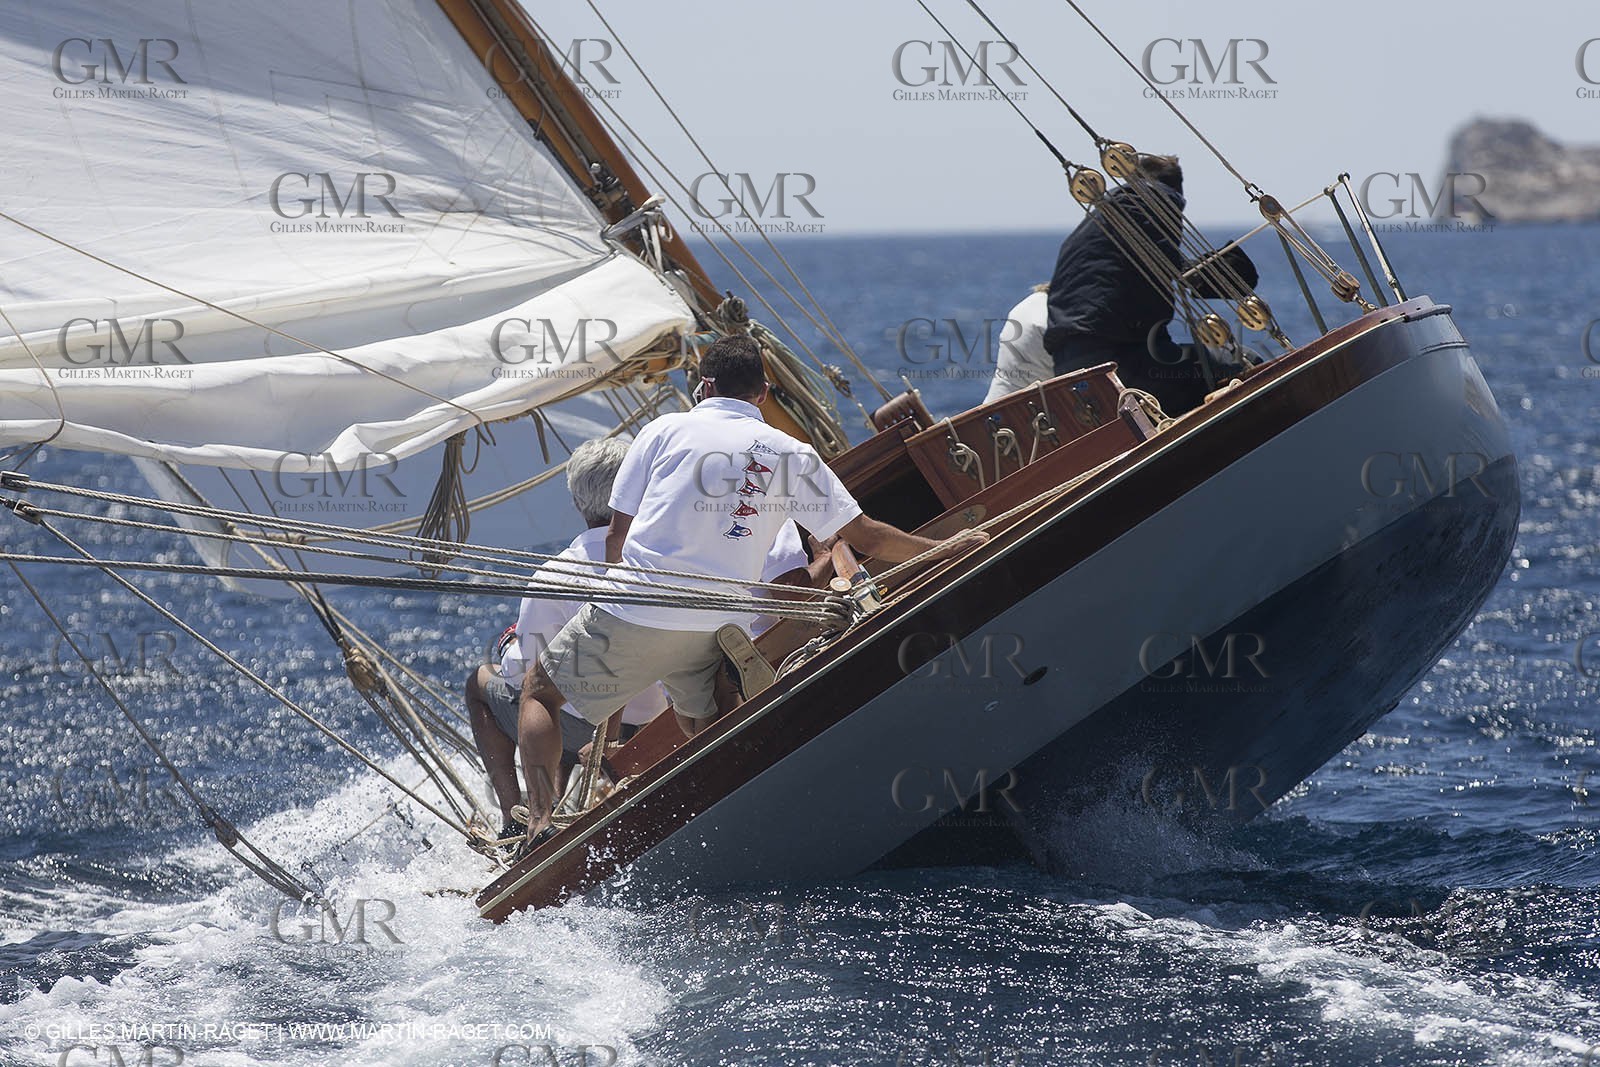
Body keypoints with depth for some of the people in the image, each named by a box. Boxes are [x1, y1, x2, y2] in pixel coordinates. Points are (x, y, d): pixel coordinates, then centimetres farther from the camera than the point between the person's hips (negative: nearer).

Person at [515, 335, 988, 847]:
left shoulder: (666, 429, 5)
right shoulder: (793, 455, 10)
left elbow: (616, 537, 5)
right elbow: (866, 536, 12)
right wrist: (940, 550, 26)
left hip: (632, 615, -3)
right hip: (715, 628, 3)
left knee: (538, 690, 13)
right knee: (702, 731, 23)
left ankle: (540, 823, -1)